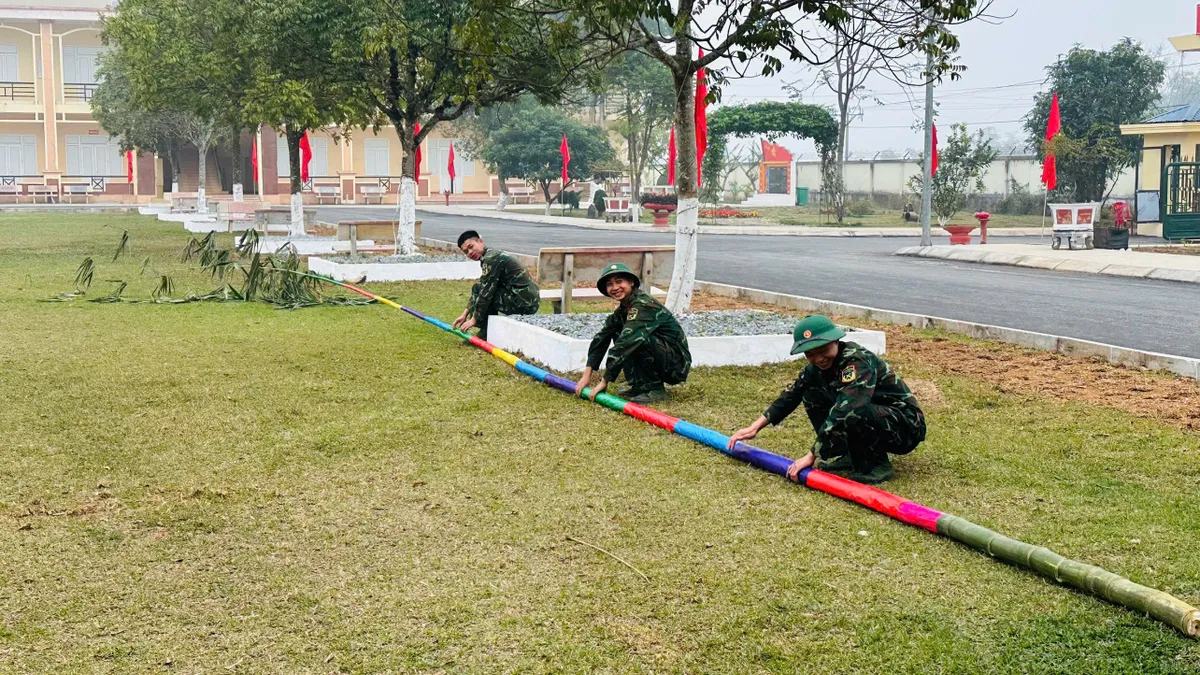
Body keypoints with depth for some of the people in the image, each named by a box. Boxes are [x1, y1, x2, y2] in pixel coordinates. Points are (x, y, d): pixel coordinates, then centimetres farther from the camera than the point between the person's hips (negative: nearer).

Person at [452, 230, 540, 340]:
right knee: (479, 288, 20)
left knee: (478, 288, -6)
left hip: (524, 303, -10)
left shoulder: (490, 258, -13)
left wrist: (474, 319, -7)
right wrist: (465, 314, 19)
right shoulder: (493, 254, 17)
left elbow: (485, 292, -14)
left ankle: (485, 334, -2)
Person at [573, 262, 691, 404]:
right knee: (617, 332, 4)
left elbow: (625, 344, -28)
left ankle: (655, 389, -13)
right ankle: (640, 386, 6)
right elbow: (602, 337, 6)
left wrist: (605, 381, -27)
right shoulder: (624, 307, 7)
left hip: (677, 364, -9)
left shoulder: (643, 305, -21)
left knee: (638, 338, -30)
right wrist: (587, 374, -2)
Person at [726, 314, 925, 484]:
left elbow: (843, 412, -35)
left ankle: (875, 466, -12)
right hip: (871, 422, 8)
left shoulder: (858, 361, -27)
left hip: (906, 426, -8)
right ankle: (846, 456, 4)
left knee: (853, 411, -36)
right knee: (812, 395, 0)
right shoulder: (817, 367, -2)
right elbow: (791, 395, 9)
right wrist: (755, 427, 0)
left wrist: (811, 456, -35)